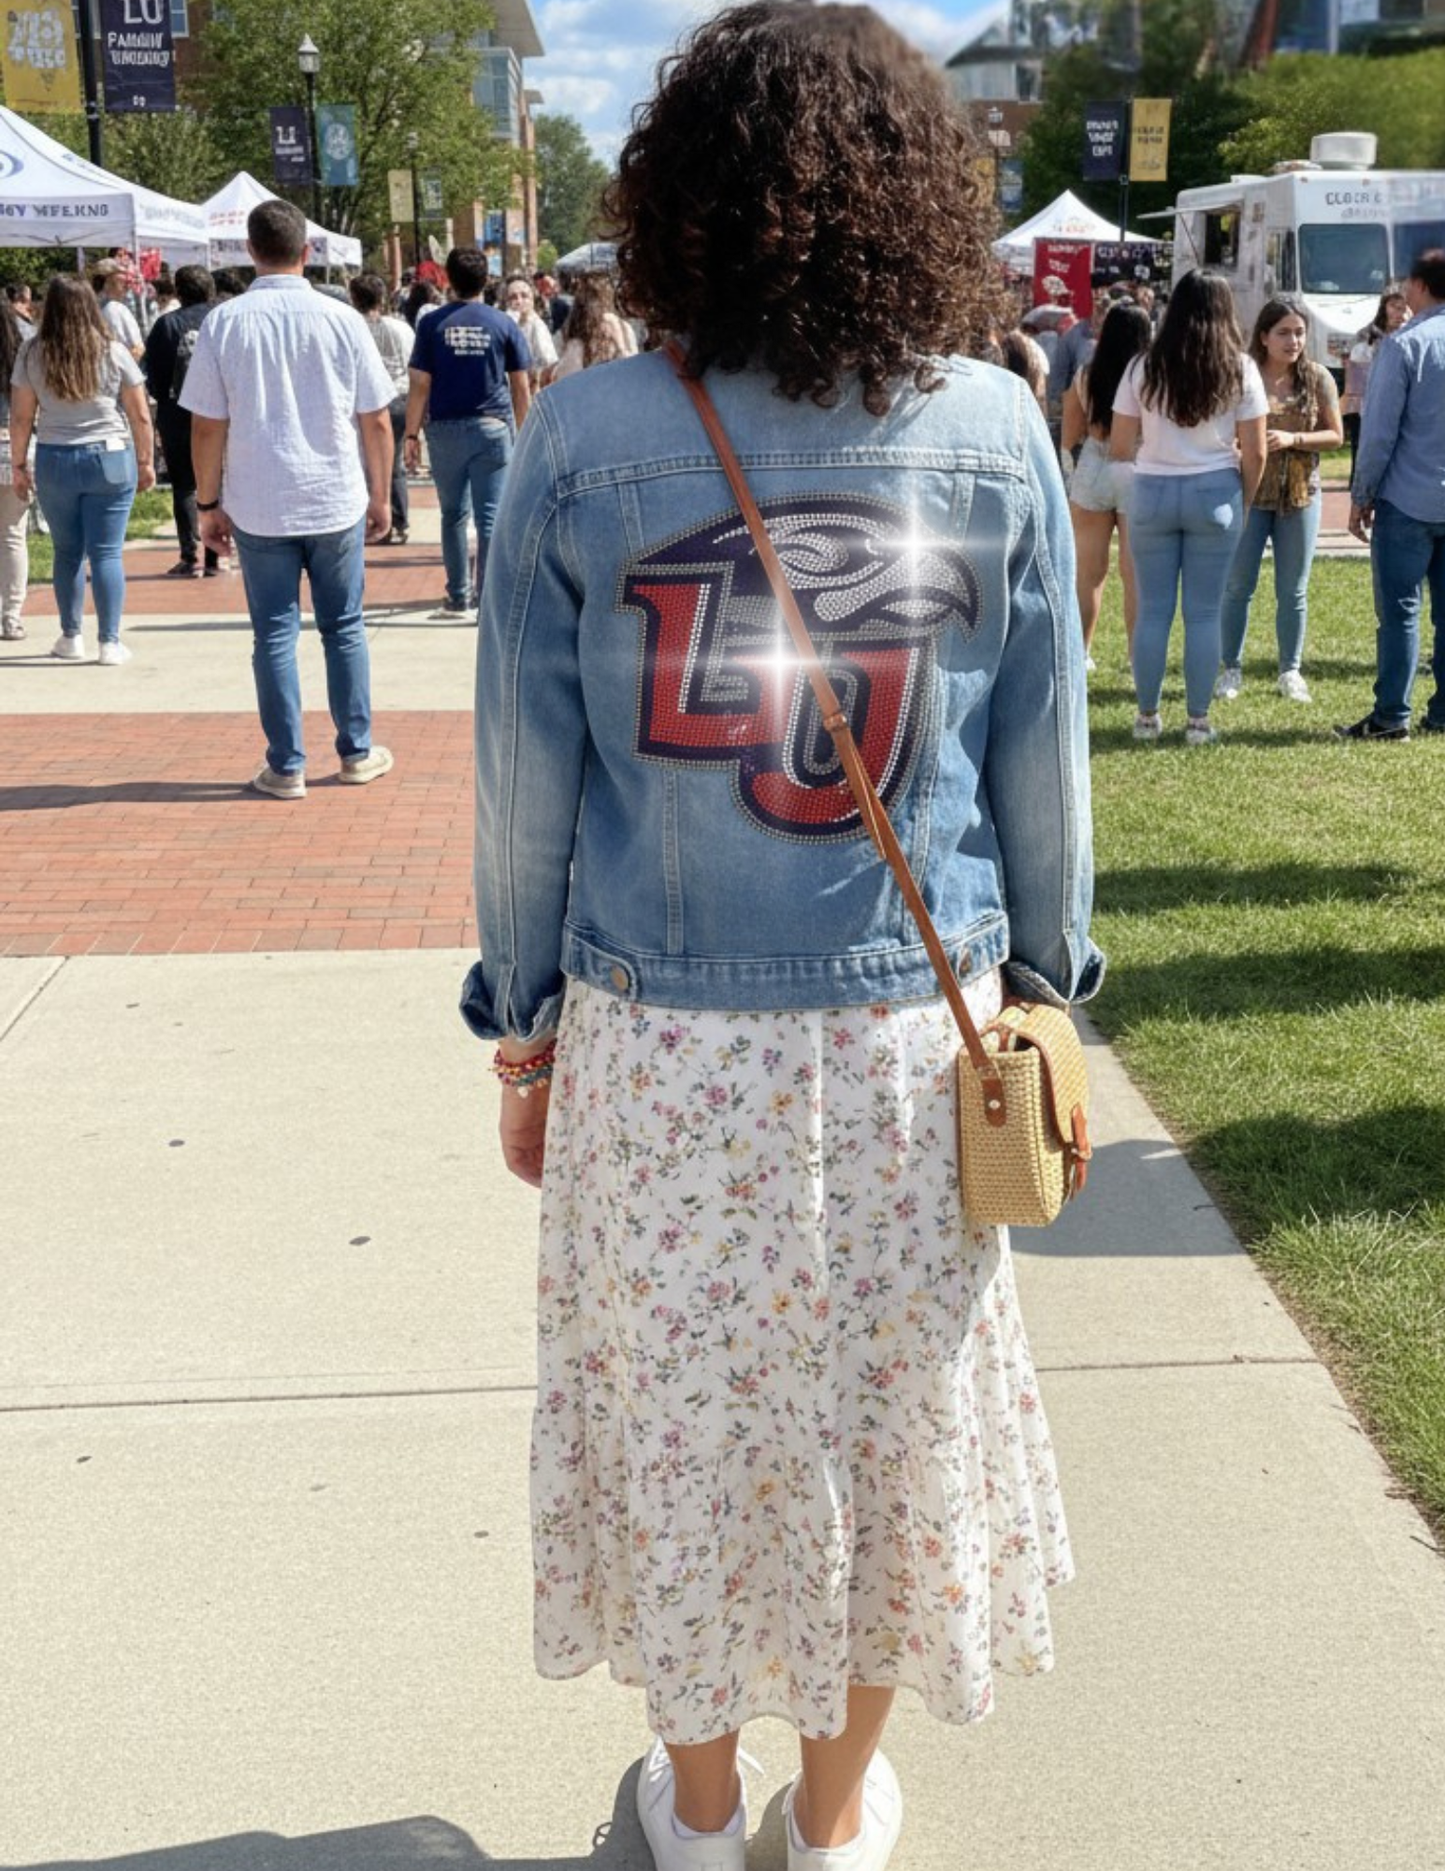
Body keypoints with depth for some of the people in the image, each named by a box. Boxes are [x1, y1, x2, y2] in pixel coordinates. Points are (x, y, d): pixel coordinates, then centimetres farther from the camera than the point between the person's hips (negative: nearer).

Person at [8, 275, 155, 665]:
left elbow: (20, 417, 2)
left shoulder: (32, 354, -1)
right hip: (110, 459, -1)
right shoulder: (113, 352, -4)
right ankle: (110, 643, 1)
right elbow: (140, 416, -2)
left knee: (67, 552, 13)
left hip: (54, 462, 2)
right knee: (107, 552, 0)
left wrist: (18, 464, 12)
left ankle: (71, 637, 21)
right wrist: (146, 461, 9)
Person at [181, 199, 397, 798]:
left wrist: (209, 504, 6)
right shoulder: (341, 320, -3)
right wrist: (379, 496, 11)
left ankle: (286, 766, 8)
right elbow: (376, 421, 0)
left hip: (258, 507, -1)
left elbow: (207, 426, -3)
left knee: (274, 634, 6)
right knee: (344, 627, 12)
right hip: (336, 502, 1)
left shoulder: (224, 322, -5)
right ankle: (357, 753, 18)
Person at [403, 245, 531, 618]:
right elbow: (521, 387, 1)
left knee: (453, 515, 13)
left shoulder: (432, 324, -1)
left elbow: (420, 385, -3)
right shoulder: (503, 324, 0)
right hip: (493, 429, -1)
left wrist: (412, 435, 3)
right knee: (490, 517, -1)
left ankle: (458, 596, 17)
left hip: (445, 430, 1)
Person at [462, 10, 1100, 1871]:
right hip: (905, 1036, 1)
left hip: (655, 1042, 0)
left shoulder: (582, 439, -10)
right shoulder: (994, 432, -7)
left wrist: (524, 1024, 7)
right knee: (892, 1417, 18)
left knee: (679, 1418, 18)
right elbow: (1041, 760, 0)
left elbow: (525, 775, -5)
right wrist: (1043, 984, 14)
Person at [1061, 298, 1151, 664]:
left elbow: (1069, 439, 5)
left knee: (1089, 574, 13)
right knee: (1136, 576, 4)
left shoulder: (1085, 375, -1)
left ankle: (1081, 653, 20)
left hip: (1092, 473, 2)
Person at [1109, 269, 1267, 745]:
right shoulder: (1240, 370, -2)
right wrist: (1243, 502, 13)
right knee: (1204, 613, 5)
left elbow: (1118, 448, 1)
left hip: (1151, 491, 1)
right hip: (1215, 492, 0)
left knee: (1152, 610, 8)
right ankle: (1198, 720, 10)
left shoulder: (1144, 368, -1)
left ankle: (1147, 716, 14)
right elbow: (1254, 454, -2)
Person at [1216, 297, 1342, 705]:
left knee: (1293, 591, 9)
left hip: (1300, 495, 2)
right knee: (1238, 586, 3)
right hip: (1249, 493, -2)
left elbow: (1335, 435, 1)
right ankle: (1231, 669, 15)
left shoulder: (1317, 378, 0)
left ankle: (1290, 671, 19)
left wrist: (1292, 438, -14)